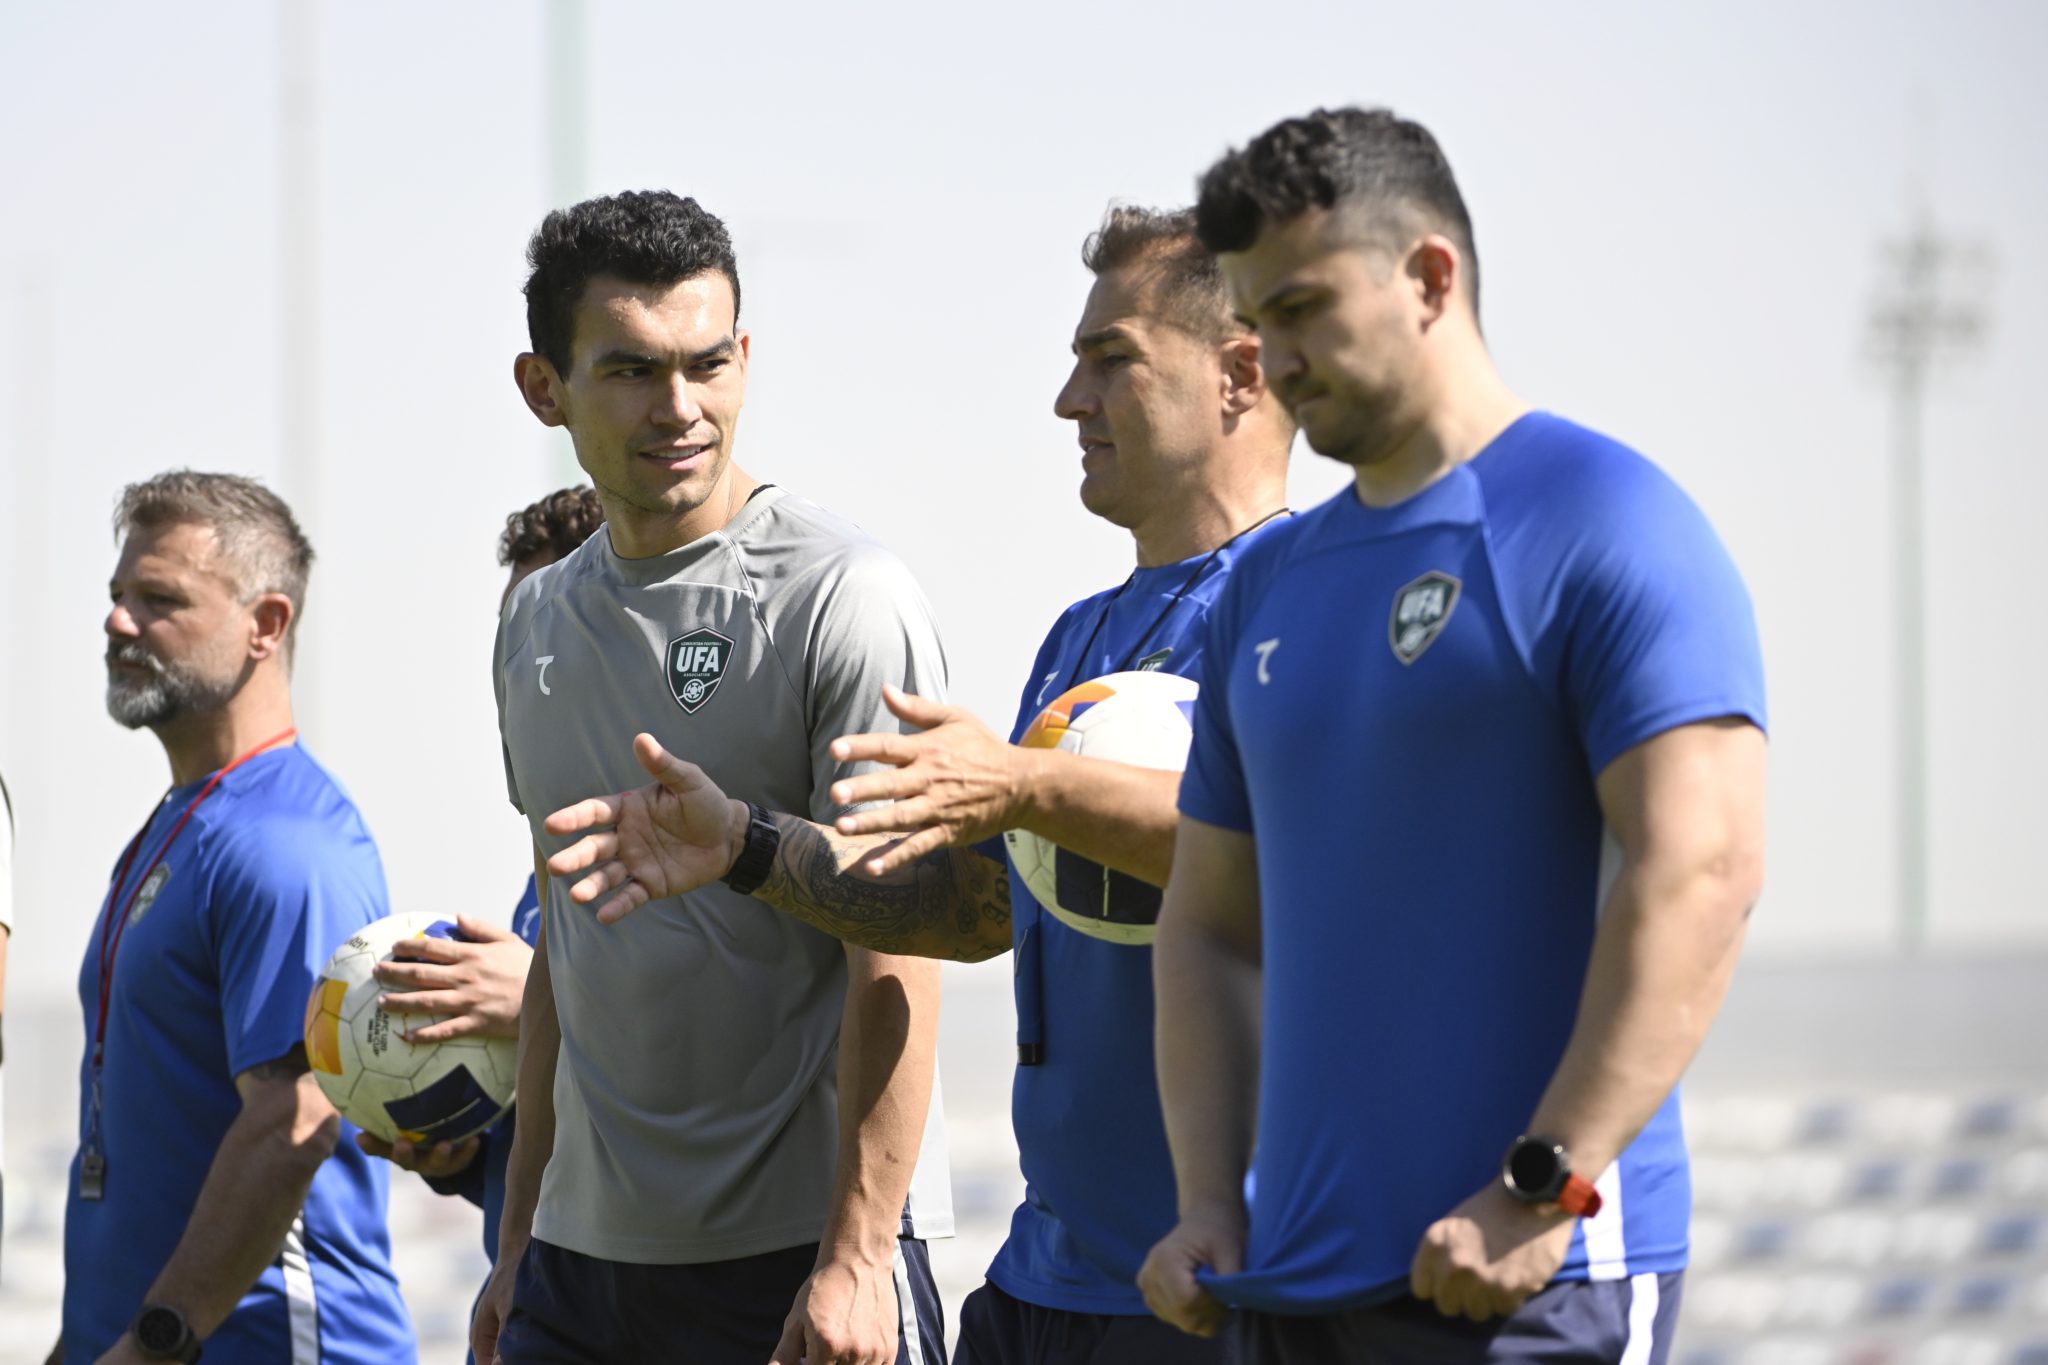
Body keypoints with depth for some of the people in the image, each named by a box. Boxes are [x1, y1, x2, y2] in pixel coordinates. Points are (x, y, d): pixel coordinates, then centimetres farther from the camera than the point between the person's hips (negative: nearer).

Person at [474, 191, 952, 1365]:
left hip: (794, 1255, -6)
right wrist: (520, 1239, 18)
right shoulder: (540, 623, 13)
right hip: (585, 1246, 6)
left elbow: (895, 955, -13)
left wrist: (855, 1257, -18)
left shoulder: (841, 597, -8)